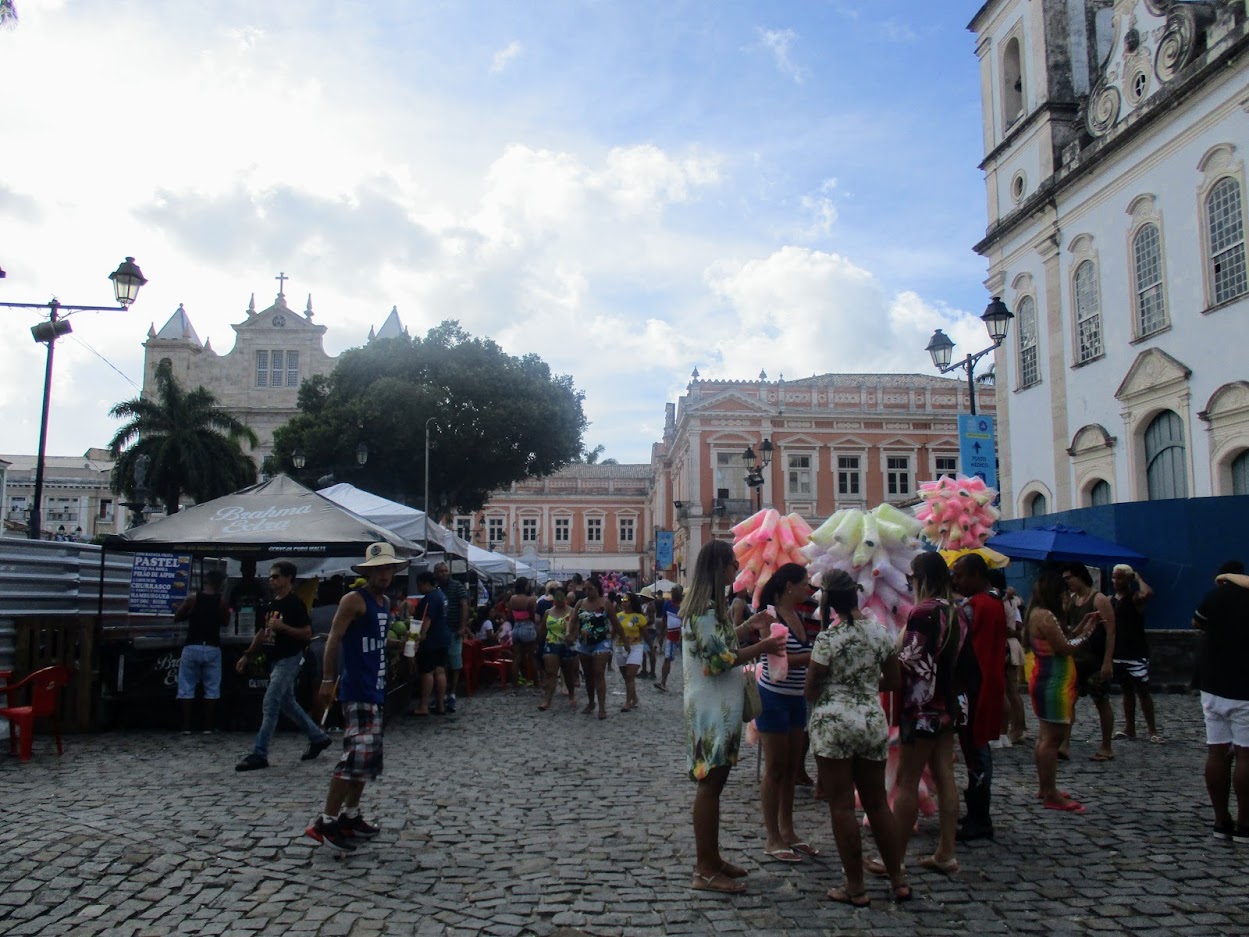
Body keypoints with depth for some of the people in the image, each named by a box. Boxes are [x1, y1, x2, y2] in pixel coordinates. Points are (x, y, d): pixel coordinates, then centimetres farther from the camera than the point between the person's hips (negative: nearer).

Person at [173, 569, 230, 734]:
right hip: (212, 648, 0)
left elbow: (177, 618, 7)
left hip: (192, 647, 0)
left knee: (187, 687, 8)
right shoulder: (221, 601, -3)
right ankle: (208, 726, 6)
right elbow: (226, 622, 9)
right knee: (211, 688, 8)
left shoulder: (192, 598, -3)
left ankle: (186, 726, 5)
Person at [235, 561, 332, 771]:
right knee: (288, 704, 15)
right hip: (275, 660, 9)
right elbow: (262, 632, 21)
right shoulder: (270, 605, 13)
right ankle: (318, 737, 28)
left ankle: (259, 754, -6)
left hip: (289, 660, -9)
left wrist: (283, 627, -26)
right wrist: (247, 655, 17)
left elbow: (307, 634, -17)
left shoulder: (295, 604, -13)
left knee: (270, 705, -10)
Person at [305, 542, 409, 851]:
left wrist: (402, 642, 13)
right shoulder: (354, 599, -10)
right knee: (359, 752, -17)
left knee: (369, 754, 14)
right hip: (357, 689, -9)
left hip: (375, 688, 9)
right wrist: (327, 681, -20)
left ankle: (350, 816, 26)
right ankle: (325, 823, -11)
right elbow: (333, 640, -15)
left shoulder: (386, 602, 15)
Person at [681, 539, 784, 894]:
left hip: (718, 707, 11)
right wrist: (760, 648, -18)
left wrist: (747, 627, 14)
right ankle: (706, 871, 1)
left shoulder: (708, 605, 15)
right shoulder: (705, 608, -18)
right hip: (711, 708, -11)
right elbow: (717, 659, -22)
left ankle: (710, 858, 23)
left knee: (712, 782, 15)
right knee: (710, 783, -5)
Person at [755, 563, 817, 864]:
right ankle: (773, 839, 10)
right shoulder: (770, 616, -16)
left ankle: (787, 831, 27)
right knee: (775, 768, 1)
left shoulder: (798, 616, 7)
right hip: (774, 698, -8)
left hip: (796, 698, 8)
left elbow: (804, 654, 9)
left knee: (792, 766, 14)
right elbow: (776, 659, -24)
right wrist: (814, 655, -25)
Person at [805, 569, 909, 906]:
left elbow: (810, 691, -8)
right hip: (874, 721, 5)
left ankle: (856, 888, 10)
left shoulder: (828, 638, -13)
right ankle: (899, 880, 23)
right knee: (877, 802, 17)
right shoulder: (880, 631, 2)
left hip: (833, 723, -5)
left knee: (841, 806, 4)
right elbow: (894, 681, 11)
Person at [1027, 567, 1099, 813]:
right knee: (1052, 738, -6)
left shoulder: (1040, 613, 13)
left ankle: (1045, 788, 23)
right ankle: (1051, 795, -1)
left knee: (1045, 736, 15)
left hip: (1045, 681, 11)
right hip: (1053, 683, -11)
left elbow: (1062, 641, 14)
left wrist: (1081, 625, 11)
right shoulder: (1045, 616, -18)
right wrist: (1087, 632, -4)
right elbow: (1066, 648, -17)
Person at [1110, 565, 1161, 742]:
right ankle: (1129, 729, 17)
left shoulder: (1135, 598, -11)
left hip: (1137, 654, -6)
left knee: (1142, 691, -3)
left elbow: (1148, 593, -36)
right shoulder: (1110, 601, 9)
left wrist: (1138, 578, -18)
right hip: (1119, 654, 6)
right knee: (1127, 691, 12)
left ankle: (1152, 731, 5)